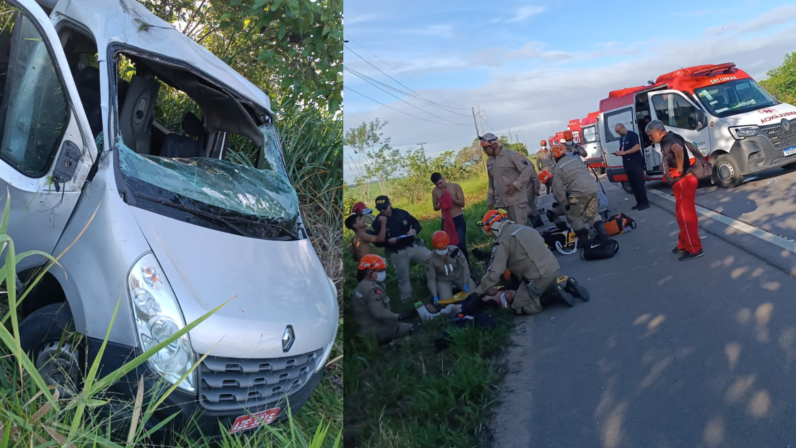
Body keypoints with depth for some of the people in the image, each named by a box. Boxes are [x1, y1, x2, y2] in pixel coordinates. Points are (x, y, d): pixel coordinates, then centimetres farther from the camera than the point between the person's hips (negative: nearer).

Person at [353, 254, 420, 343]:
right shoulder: (373, 289, -20)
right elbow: (379, 313, -28)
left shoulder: (362, 286, 12)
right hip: (375, 330, -10)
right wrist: (399, 316, -19)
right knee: (415, 329, -12)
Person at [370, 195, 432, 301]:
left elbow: (416, 224, 7)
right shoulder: (377, 222, -8)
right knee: (403, 277, 6)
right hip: (396, 253, -2)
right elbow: (377, 242, -8)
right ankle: (407, 300, 23)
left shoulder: (402, 213, -2)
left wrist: (414, 230, -16)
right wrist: (388, 241, -27)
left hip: (412, 246, 3)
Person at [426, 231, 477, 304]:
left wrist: (465, 284, -18)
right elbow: (431, 278, -18)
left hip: (459, 276, 1)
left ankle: (456, 286, 19)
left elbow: (465, 267, -15)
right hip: (443, 280, -1)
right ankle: (450, 288, 13)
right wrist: (435, 295, -25)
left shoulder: (455, 250, -26)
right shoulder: (431, 259, -25)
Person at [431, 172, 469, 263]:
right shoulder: (435, 191, 0)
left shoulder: (455, 186, -8)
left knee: (461, 244, -7)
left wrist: (450, 197, -22)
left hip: (458, 219, -3)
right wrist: (441, 203, -15)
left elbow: (462, 203, -10)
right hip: (446, 221, 3)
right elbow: (435, 207, 7)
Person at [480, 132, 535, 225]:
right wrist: (490, 203, 19)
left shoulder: (511, 155, -8)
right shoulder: (489, 161, 16)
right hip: (500, 203, 7)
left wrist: (515, 185, -16)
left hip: (516, 201, -7)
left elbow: (528, 169, -12)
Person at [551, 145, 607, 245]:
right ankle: (602, 233, 12)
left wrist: (565, 203, 8)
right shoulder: (575, 160, 21)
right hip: (593, 188, 7)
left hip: (580, 192, -6)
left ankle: (583, 239, 13)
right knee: (592, 214, 23)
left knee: (575, 217, 12)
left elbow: (559, 189, -1)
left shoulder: (557, 169, 2)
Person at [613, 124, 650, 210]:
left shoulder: (632, 135, -7)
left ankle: (645, 203, -2)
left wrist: (624, 152, -23)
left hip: (636, 164, -8)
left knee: (639, 184, -8)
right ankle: (639, 202, 13)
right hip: (628, 165, 8)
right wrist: (618, 153, 0)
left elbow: (637, 147, -20)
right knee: (633, 185, 7)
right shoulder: (621, 139, 18)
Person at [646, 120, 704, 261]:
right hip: (682, 181, 11)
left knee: (686, 215, -5)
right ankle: (684, 245, 28)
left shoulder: (667, 140, -17)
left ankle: (694, 249, 1)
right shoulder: (669, 139, 16)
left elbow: (678, 149, -40)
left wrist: (679, 170, -27)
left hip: (683, 181, -11)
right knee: (683, 215, 18)